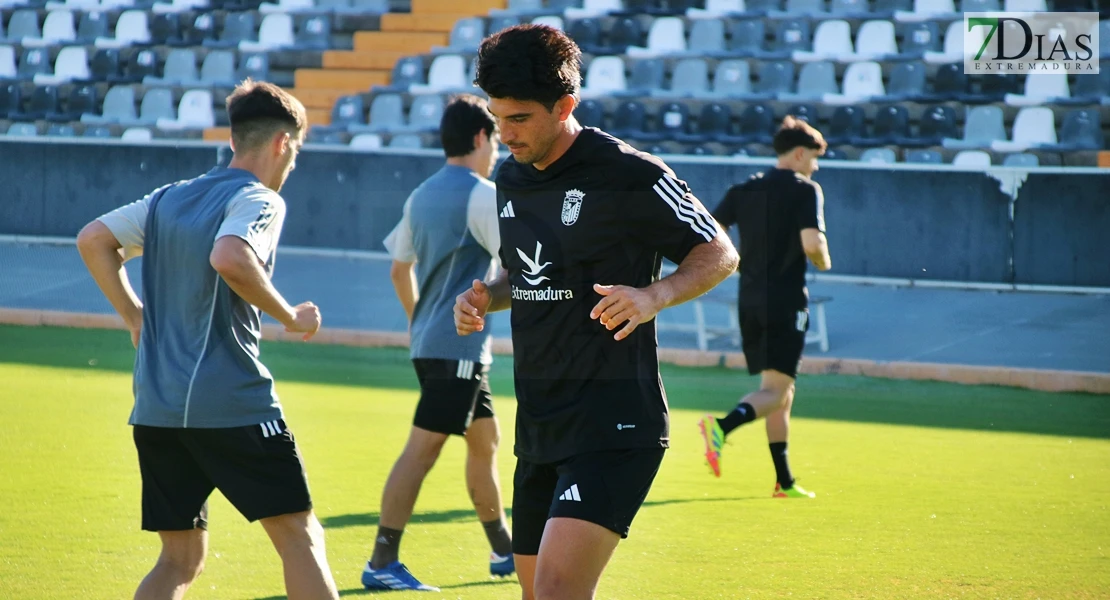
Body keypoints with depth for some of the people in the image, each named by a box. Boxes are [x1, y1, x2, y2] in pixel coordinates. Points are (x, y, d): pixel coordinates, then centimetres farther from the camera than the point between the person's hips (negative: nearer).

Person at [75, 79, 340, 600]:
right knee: (299, 536, 0)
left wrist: (136, 316, 16)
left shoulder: (170, 198, 17)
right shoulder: (259, 200, -5)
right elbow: (229, 259, -25)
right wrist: (290, 317, -13)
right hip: (232, 402, -7)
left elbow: (93, 239, 17)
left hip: (155, 408, 7)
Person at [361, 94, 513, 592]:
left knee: (484, 438, 19)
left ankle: (504, 550, 27)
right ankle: (382, 563, -12)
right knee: (422, 448, -10)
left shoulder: (421, 196, 14)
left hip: (430, 341, 9)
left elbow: (400, 269, 21)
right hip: (459, 345, -9)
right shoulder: (482, 195, -11)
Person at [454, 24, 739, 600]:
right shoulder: (511, 179, 10)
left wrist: (654, 295, -22)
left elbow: (719, 253, -3)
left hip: (613, 426, -8)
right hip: (539, 423, 8)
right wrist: (485, 298, 4)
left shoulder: (630, 176, -12)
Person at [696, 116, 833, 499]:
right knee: (775, 389, -8)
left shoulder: (744, 190, 10)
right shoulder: (805, 191, -6)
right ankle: (723, 427, -36)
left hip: (750, 302, 7)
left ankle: (784, 481, 16)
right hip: (786, 302, -7)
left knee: (781, 389, 15)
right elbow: (811, 243, -19)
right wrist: (824, 262, 3)